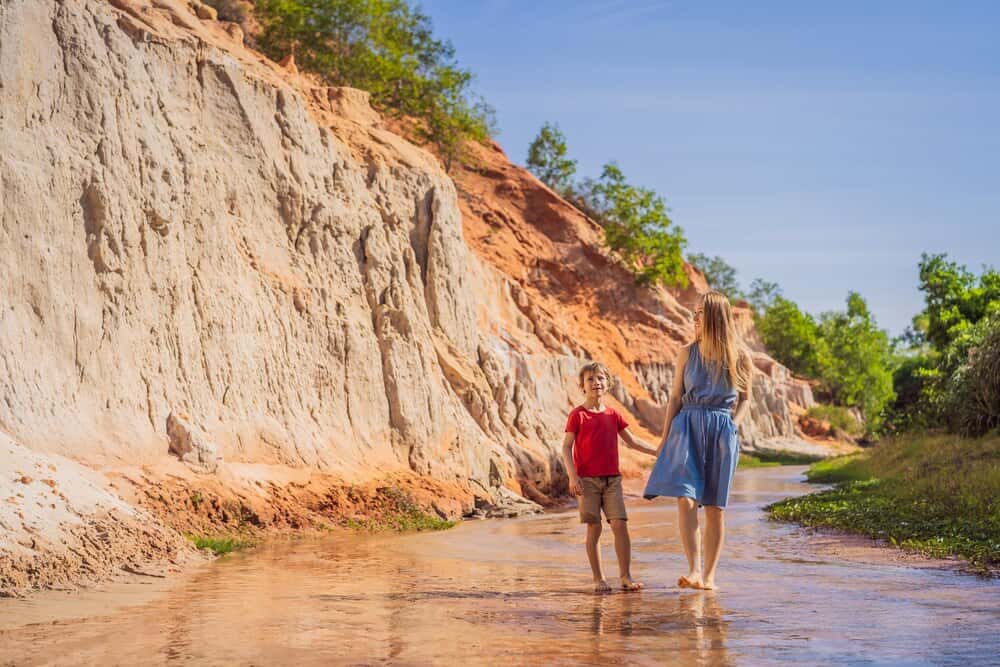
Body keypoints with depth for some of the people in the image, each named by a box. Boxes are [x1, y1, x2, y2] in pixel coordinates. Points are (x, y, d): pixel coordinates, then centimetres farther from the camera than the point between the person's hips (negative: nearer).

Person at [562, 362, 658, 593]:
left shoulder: (613, 414, 10)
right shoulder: (577, 415, -2)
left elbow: (632, 441, 18)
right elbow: (566, 447, -4)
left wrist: (658, 452, 13)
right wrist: (572, 476, -15)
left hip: (612, 479, 3)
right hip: (587, 479, -3)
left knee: (620, 525, -7)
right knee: (594, 528, -3)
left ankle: (626, 576, 0)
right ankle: (599, 579, 4)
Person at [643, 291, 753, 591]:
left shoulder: (740, 357, 4)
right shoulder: (688, 354, 8)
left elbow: (745, 400, 10)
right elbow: (675, 397, 9)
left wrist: (734, 425, -8)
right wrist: (665, 437, 4)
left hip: (722, 429, -1)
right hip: (688, 425, 1)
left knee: (714, 505, 2)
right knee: (685, 498, -17)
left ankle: (709, 575, 9)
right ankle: (694, 571, -21)